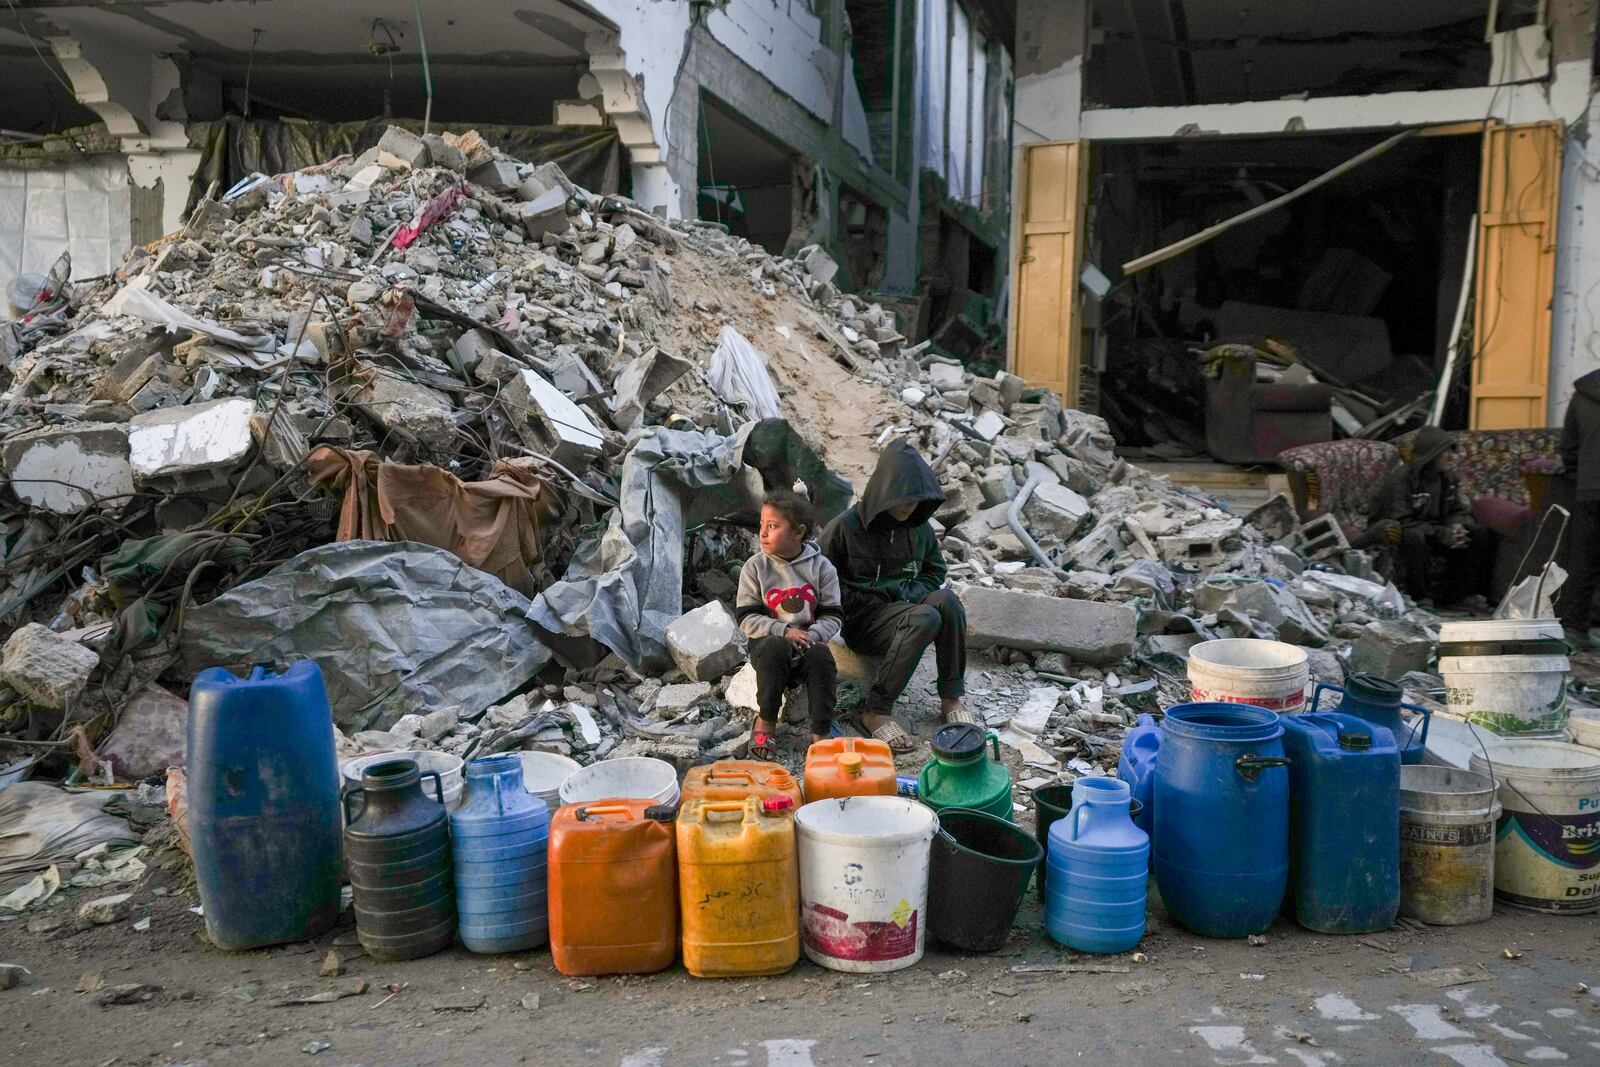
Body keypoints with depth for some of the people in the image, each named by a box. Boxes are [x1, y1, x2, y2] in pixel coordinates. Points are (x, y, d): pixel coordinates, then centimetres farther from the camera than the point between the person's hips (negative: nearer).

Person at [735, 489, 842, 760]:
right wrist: (784, 631, -19)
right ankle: (766, 721, -20)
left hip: (809, 640, 1)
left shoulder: (821, 567, 0)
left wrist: (812, 635, -21)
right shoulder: (755, 567, -2)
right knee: (776, 648, -35)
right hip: (769, 640, -1)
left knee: (822, 656, -32)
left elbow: (831, 616, 0)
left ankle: (821, 734, -24)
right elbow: (746, 618, -6)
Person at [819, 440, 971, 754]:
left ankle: (951, 698, -18)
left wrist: (905, 594, -3)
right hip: (861, 621, -5)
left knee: (946, 598, -28)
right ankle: (876, 713, -28)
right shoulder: (846, 527, -11)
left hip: (902, 608, 5)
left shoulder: (919, 527, 4)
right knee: (926, 618, -34)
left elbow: (934, 572, 17)